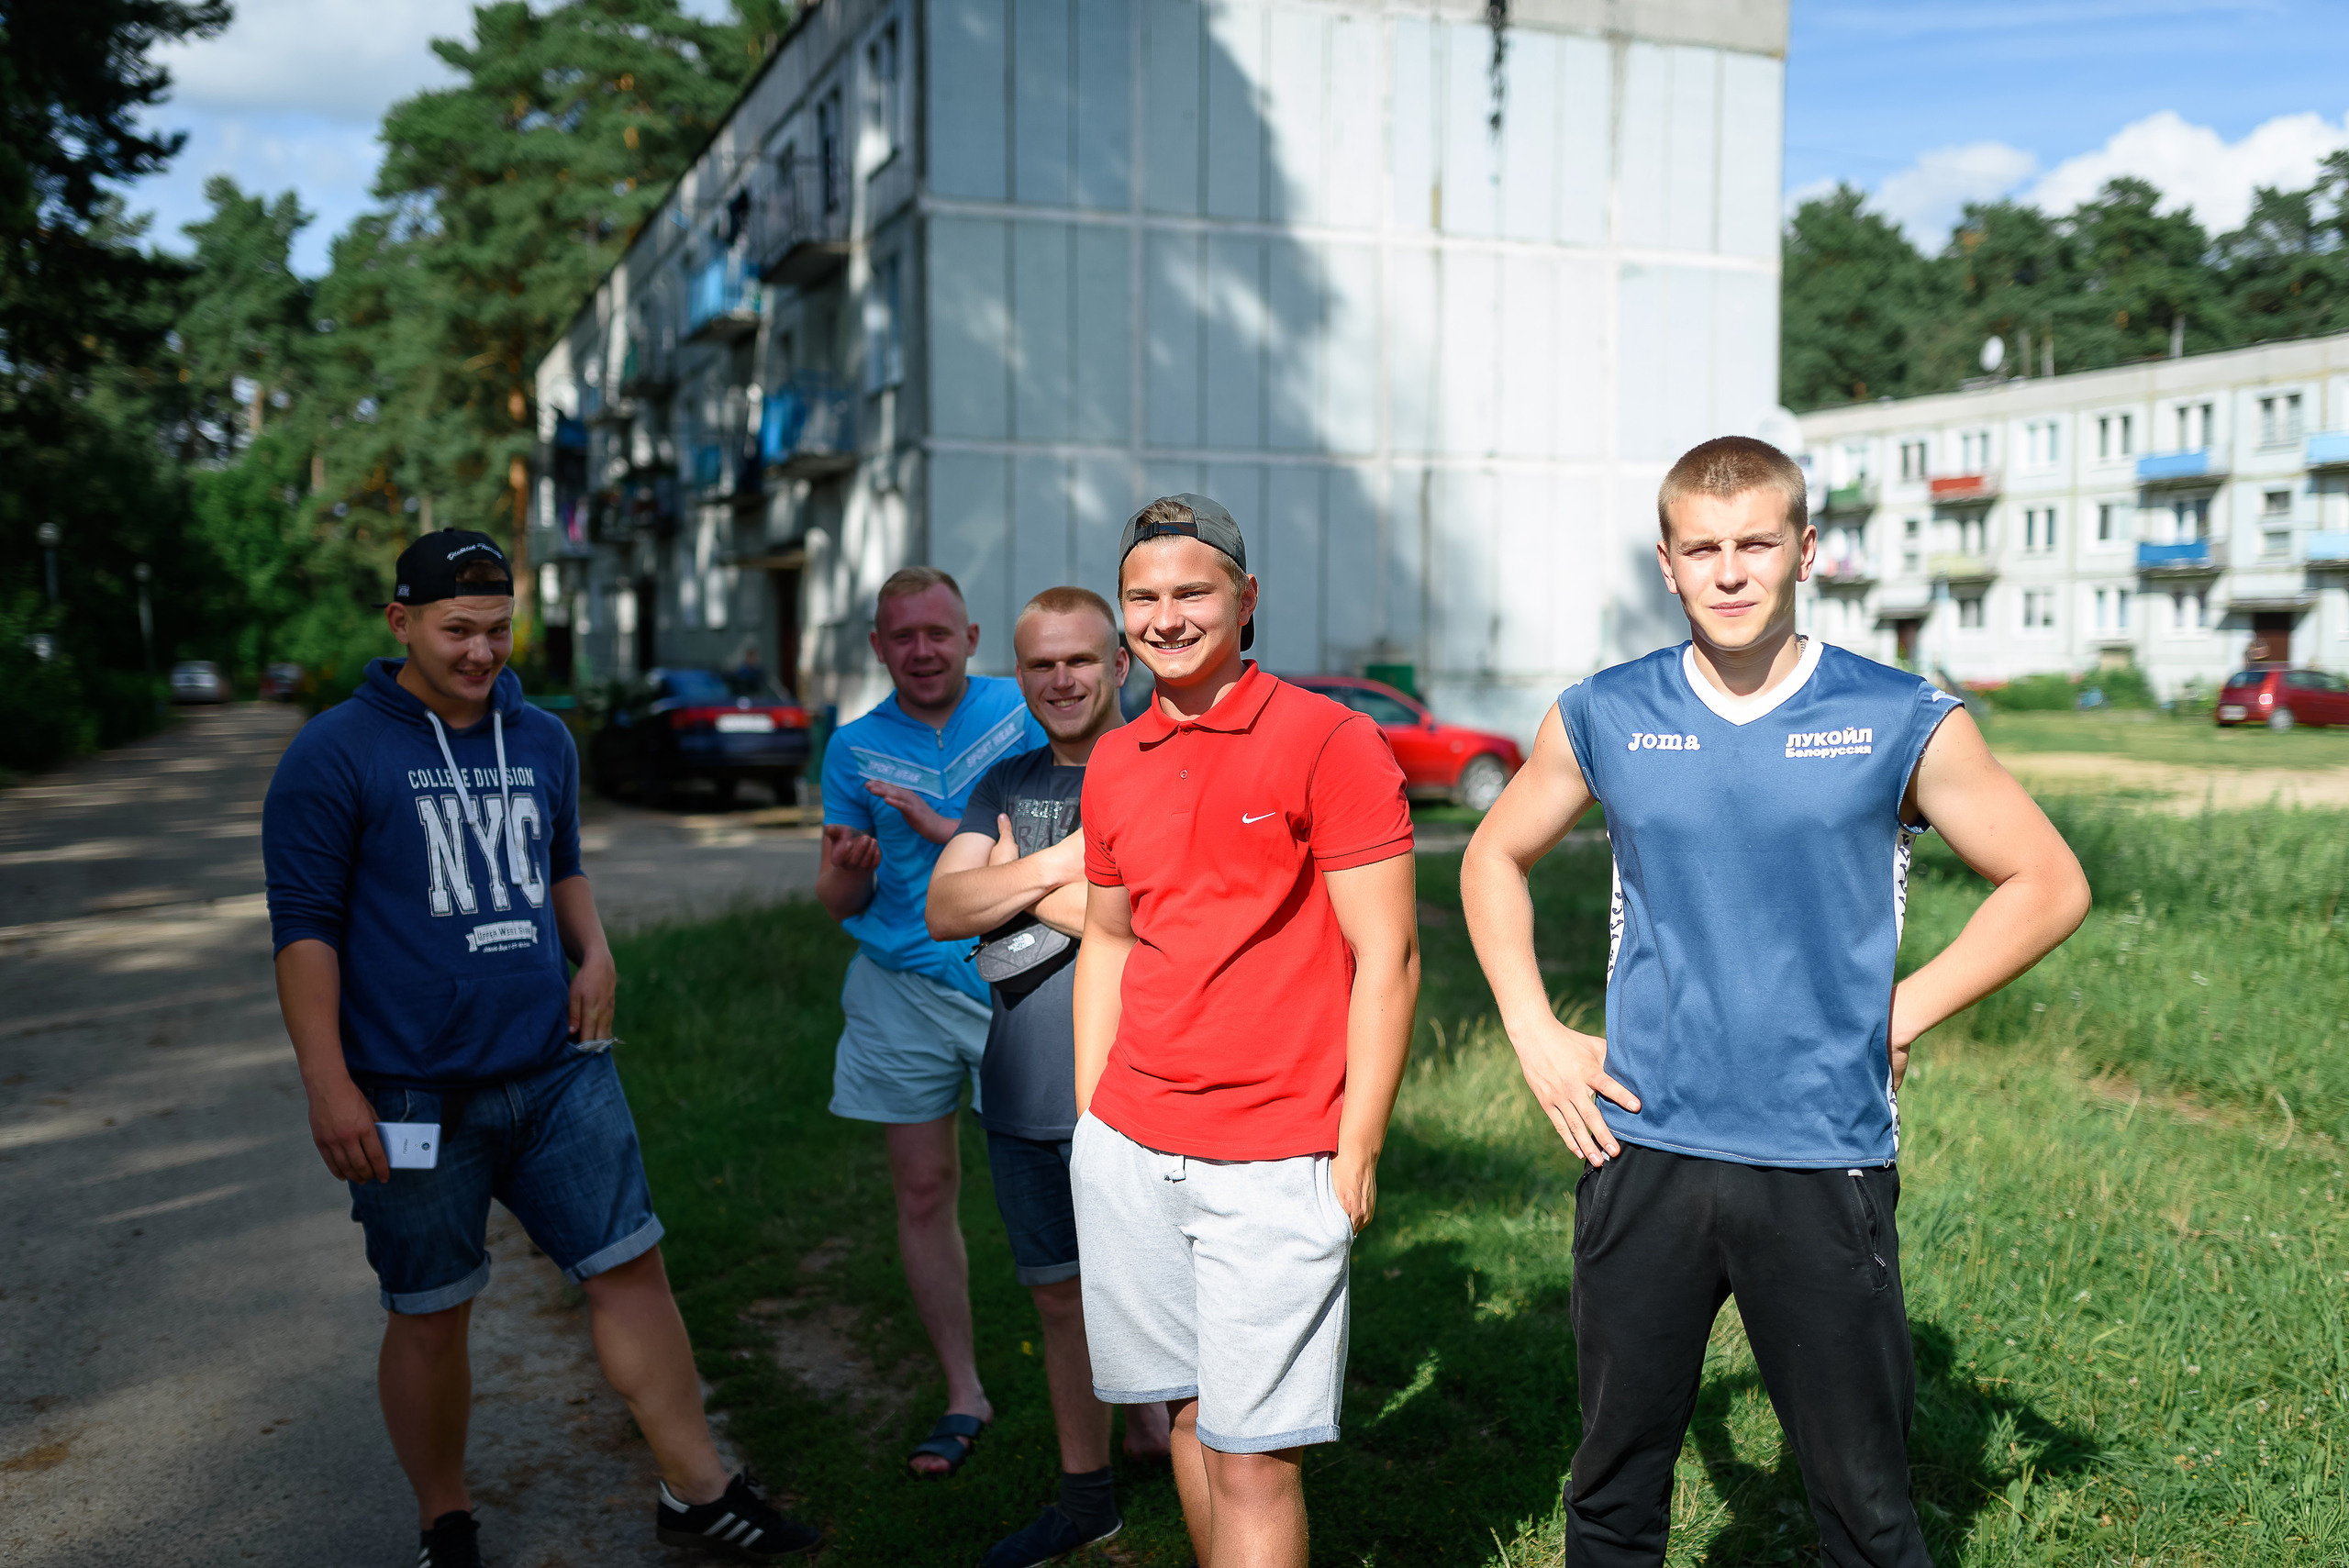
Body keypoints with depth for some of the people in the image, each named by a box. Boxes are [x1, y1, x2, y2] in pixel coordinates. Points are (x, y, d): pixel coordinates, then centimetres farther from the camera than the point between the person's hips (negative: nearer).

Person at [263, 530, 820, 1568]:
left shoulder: (543, 741, 10)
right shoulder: (335, 753, -6)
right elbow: (304, 927, -8)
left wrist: (594, 953, 5)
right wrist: (328, 1085, -13)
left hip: (559, 1070, 4)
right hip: (414, 1092, -4)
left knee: (631, 1268, 3)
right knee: (430, 1316, 8)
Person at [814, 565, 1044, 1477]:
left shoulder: (1023, 712, -1)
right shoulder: (855, 746, 7)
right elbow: (837, 900, 8)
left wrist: (950, 832, -20)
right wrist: (847, 873, -15)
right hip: (900, 991, 3)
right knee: (923, 1195, 8)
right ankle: (963, 1399, 24)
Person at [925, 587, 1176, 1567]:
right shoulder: (1008, 784, 11)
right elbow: (945, 909, 0)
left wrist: (1020, 885, -9)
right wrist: (1056, 864, -15)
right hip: (1026, 1094, 6)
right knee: (1062, 1298, 17)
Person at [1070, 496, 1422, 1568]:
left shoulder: (1329, 742, -8)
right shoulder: (1113, 764, 10)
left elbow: (1388, 959, -9)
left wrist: (1357, 1155, -11)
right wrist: (1091, 1121, 14)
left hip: (1274, 1166, -5)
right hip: (1126, 1149, 5)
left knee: (1253, 1458, -4)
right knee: (1187, 1412, 13)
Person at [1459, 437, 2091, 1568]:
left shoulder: (1905, 724, -2)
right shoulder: (1602, 719, 2)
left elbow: (2048, 886, 6)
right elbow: (1494, 859, 16)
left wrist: (1898, 1016, -3)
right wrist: (1534, 1033, 5)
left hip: (1825, 1167, -1)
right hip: (1642, 1155, 2)